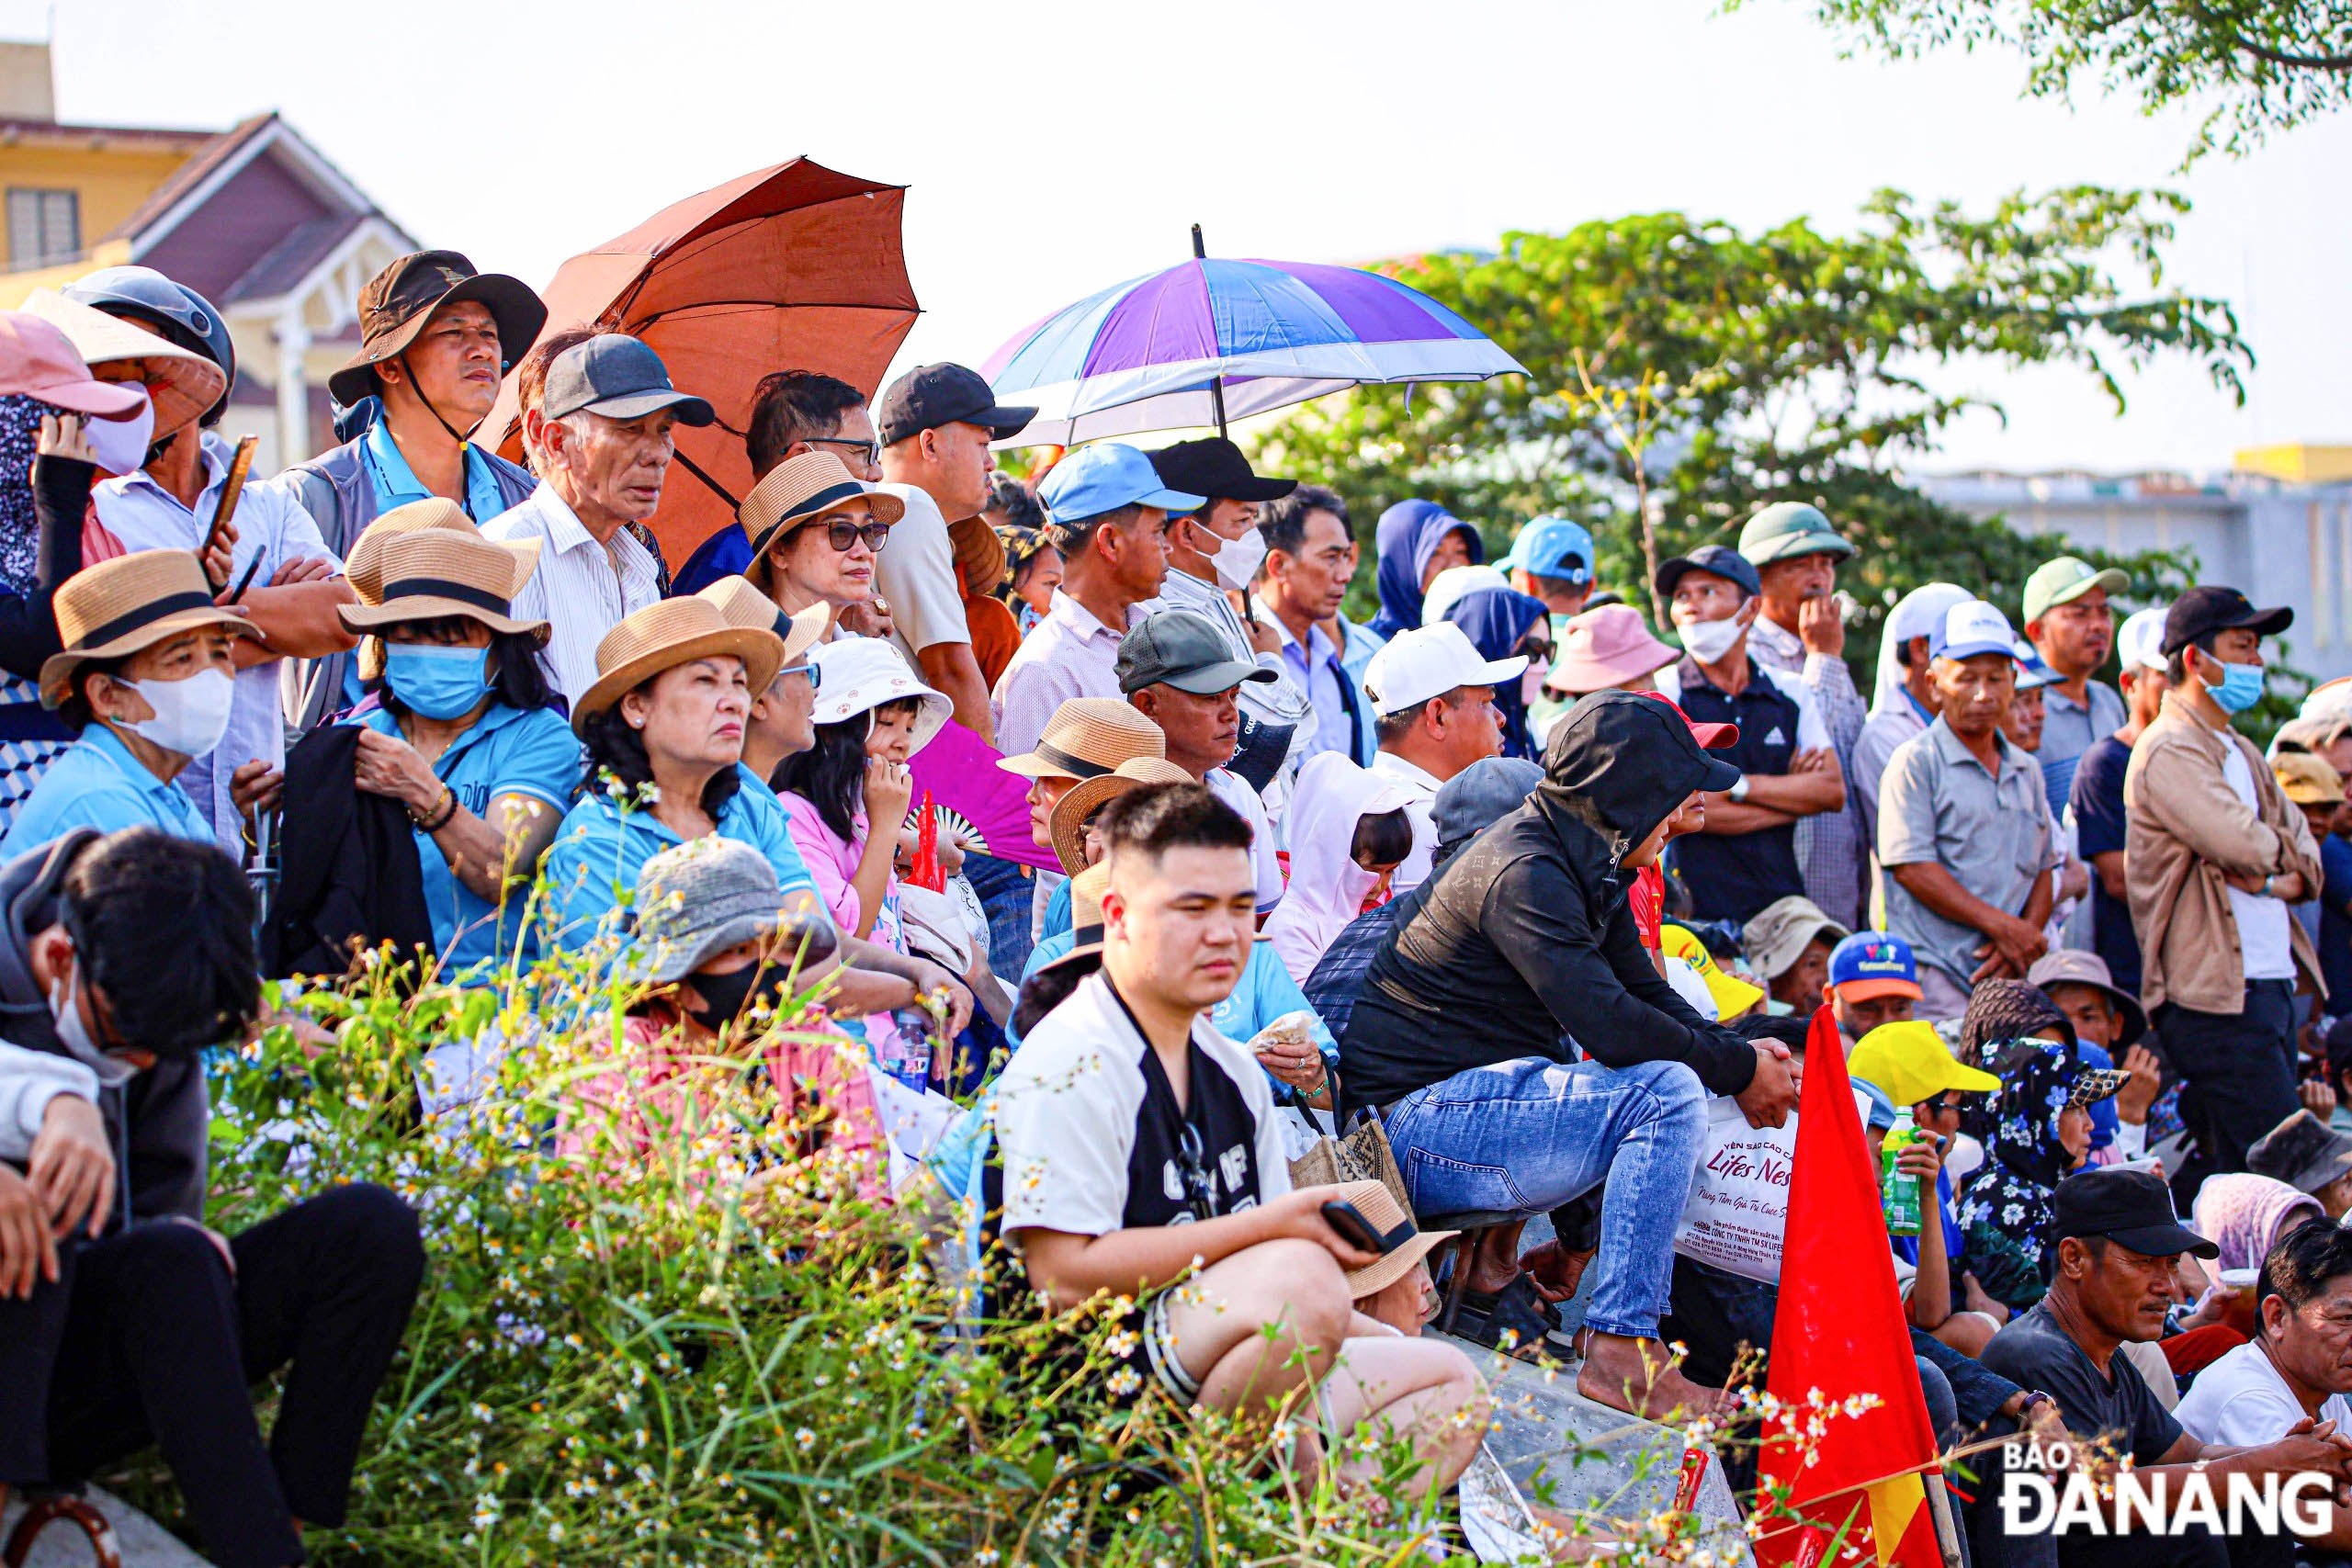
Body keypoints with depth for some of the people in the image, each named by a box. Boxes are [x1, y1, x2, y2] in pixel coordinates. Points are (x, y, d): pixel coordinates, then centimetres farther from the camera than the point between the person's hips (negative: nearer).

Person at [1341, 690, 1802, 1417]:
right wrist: (1739, 1069, -15)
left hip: (1483, 1093, 11)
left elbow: (1646, 995, 14)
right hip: (1418, 1122, -11)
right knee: (1667, 1093, -22)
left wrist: (1743, 1056, -4)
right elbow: (1609, 1024, -27)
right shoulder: (1525, 873, -19)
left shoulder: (1588, 868, 13)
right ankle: (1620, 1351, -23)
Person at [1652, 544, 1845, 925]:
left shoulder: (1791, 693, 14)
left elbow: (1833, 792, 3)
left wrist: (1736, 785, -8)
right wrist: (1792, 794, 0)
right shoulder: (1661, 692, 0)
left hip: (1782, 897, 4)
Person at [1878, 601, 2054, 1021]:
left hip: (2012, 974, 5)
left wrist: (2026, 933, -1)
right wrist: (2001, 926, -10)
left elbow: (2042, 869, 20)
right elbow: (1912, 867, -8)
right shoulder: (1916, 762, 0)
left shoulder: (2026, 771, 21)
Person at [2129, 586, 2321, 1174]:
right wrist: (2273, 854, 1)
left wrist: (2271, 881, -5)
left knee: (2240, 1168, 9)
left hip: (2269, 982, 9)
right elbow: (2247, 846, -22)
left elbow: (2307, 858, 17)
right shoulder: (2168, 750, -10)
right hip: (2217, 993, -9)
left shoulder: (2240, 753, 21)